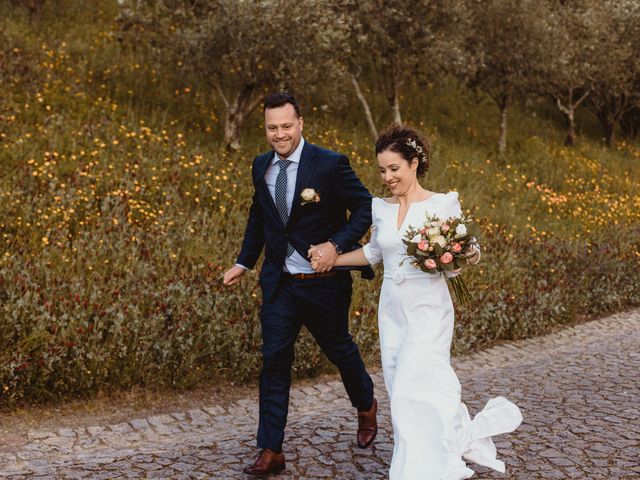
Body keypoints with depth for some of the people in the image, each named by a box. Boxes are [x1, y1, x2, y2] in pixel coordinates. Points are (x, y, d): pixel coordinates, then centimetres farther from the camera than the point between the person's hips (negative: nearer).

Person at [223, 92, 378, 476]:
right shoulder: (262, 166, 3)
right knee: (274, 360, 0)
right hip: (279, 283, 4)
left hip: (324, 282, -3)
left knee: (339, 348, 16)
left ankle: (367, 406, 47)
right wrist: (244, 262, 16)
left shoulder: (330, 164, -14)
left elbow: (365, 208, -9)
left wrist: (336, 244, -22)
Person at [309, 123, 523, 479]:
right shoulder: (381, 208, 7)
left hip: (428, 310, -5)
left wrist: (472, 256, -25)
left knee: (411, 393, -11)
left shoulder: (443, 205, -7)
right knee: (400, 391, 6)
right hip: (392, 311, 5)